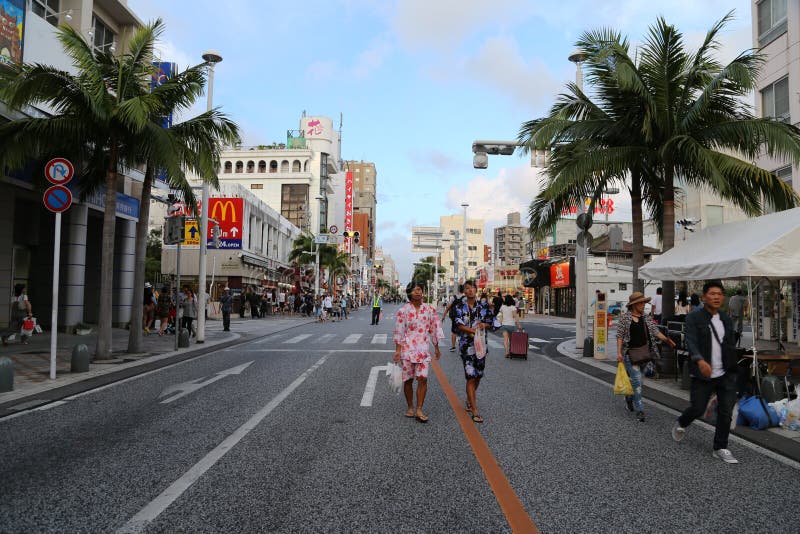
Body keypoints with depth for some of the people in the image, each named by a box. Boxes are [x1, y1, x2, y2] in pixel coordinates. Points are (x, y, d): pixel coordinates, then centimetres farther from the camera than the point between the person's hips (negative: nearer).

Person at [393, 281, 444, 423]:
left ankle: (419, 410, 2)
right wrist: (397, 350, -7)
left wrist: (436, 348, 15)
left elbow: (434, 328, 11)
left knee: (423, 378, -7)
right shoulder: (403, 310, -4)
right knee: (408, 379, 6)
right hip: (407, 348, -1)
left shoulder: (429, 309, 4)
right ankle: (410, 408, 23)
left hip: (423, 349, 2)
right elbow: (399, 331, -4)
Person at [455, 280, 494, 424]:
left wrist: (483, 325, -9)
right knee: (471, 377, -8)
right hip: (467, 345, -4)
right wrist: (474, 330, -21)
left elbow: (489, 321, 13)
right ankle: (475, 411, -4)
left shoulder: (482, 306, 7)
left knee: (478, 375, 14)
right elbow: (460, 325, -11)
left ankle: (469, 401, 37)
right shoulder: (460, 307, -3)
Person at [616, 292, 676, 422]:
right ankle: (639, 410, -5)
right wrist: (619, 352, -13)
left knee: (636, 379, 14)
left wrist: (666, 339, -15)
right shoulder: (624, 317, -5)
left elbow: (655, 331, 2)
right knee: (637, 380, -10)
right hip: (630, 353, -5)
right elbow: (619, 336, -6)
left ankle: (629, 397, 40)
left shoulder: (646, 317, 9)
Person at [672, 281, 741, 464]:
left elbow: (731, 346, 16)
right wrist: (700, 361, -37)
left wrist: (734, 370, 14)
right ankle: (681, 424, 35)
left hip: (726, 375, 4)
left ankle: (720, 448, 15)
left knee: (726, 412, 1)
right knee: (697, 409, 3)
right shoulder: (694, 318, -7)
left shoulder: (727, 320, 10)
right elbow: (691, 342, -20)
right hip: (703, 375, -4)